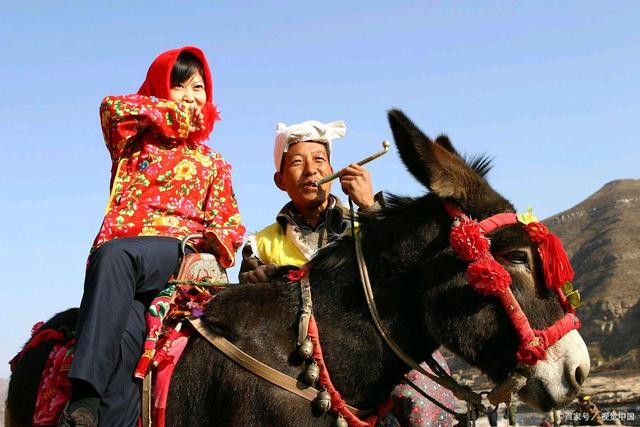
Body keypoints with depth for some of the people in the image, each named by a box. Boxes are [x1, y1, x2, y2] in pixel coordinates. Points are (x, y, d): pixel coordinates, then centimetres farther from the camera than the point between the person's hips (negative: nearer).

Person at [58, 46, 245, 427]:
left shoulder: (213, 164, 27)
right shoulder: (136, 140, 24)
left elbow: (231, 223, 18)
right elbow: (113, 107, 2)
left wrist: (220, 239, -6)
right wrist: (174, 113, 10)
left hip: (179, 252, -1)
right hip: (120, 249, 1)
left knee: (114, 256, -37)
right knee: (124, 336, -32)